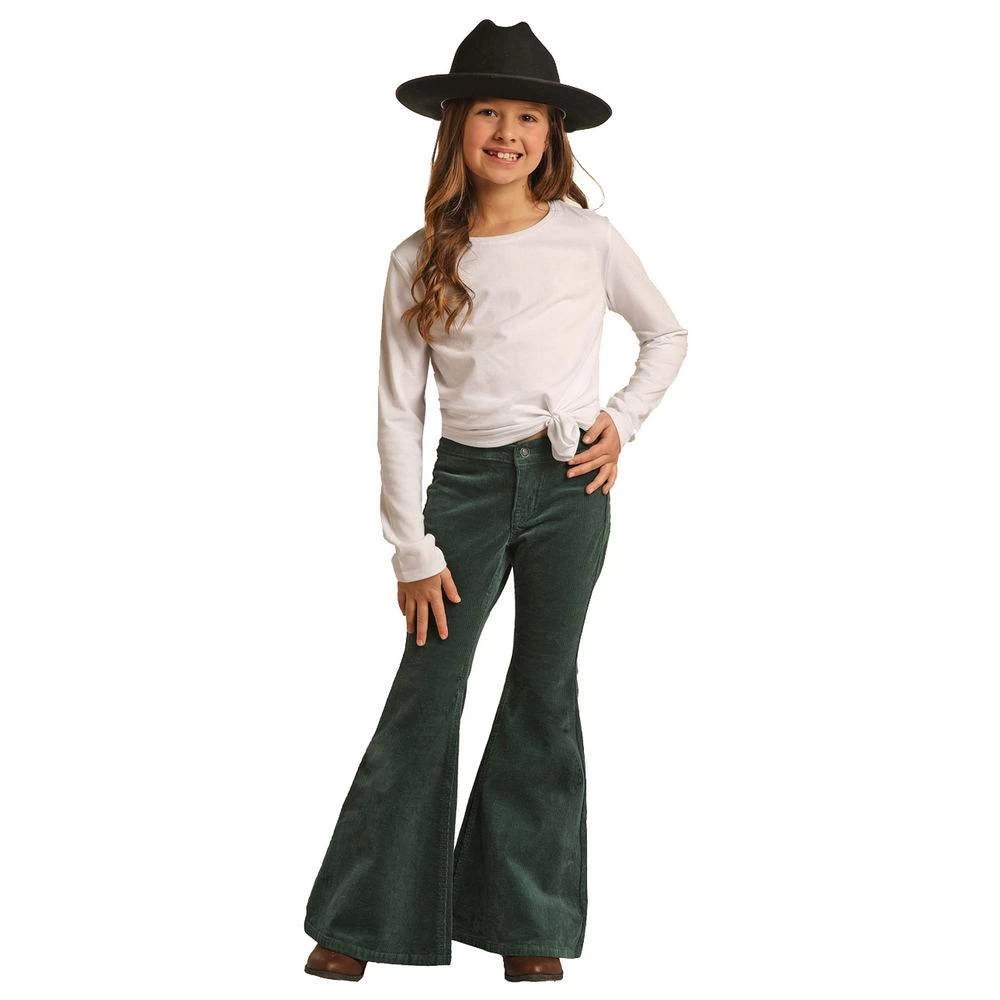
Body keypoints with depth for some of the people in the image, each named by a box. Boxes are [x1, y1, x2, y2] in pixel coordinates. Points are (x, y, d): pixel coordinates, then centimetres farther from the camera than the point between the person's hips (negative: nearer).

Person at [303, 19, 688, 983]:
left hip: (569, 482, 0)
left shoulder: (587, 236, -1)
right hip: (466, 483, 0)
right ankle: (361, 920, 12)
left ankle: (527, 923, 18)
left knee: (544, 693, 7)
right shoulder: (419, 261, -2)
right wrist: (413, 549, -5)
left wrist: (620, 419, 0)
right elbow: (397, 413, -1)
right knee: (423, 697, 1)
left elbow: (667, 337, 15)